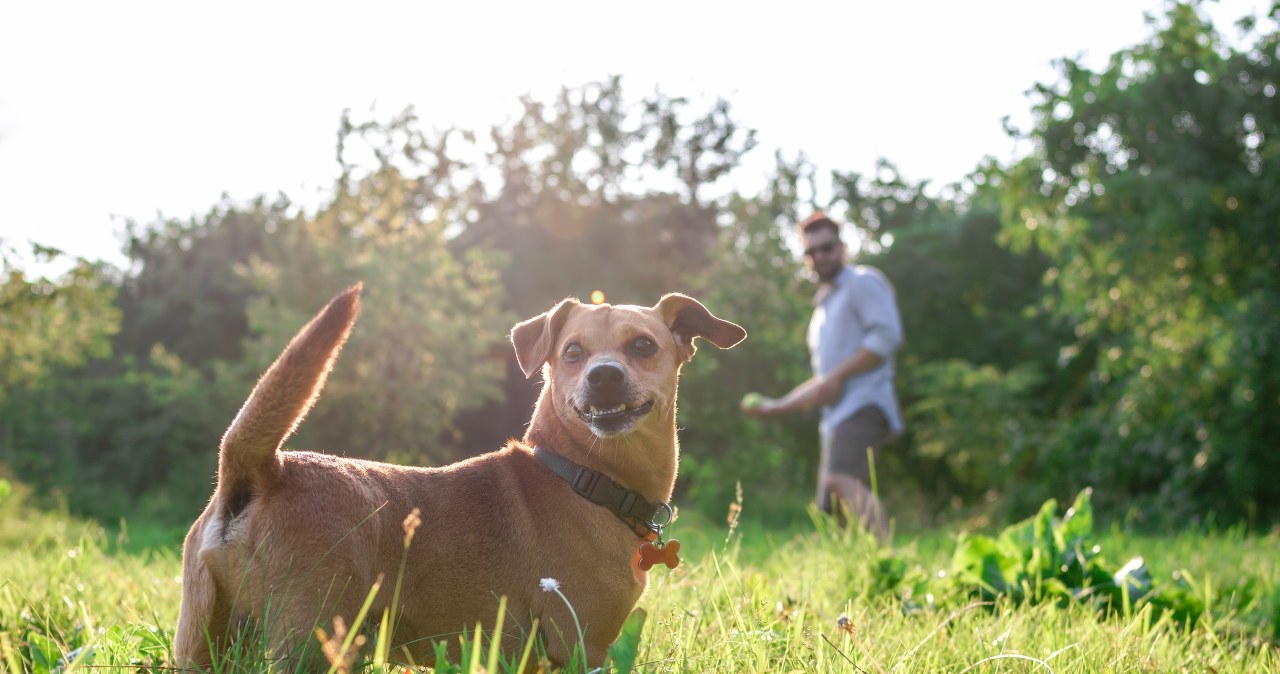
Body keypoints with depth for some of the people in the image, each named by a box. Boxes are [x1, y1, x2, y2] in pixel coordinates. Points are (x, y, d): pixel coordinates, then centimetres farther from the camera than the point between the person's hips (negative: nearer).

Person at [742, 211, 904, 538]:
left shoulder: (862, 282, 5)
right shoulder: (824, 307, 31)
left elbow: (887, 335, -13)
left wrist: (837, 376, -14)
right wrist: (776, 407, 30)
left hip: (862, 405, -10)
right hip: (835, 418, 10)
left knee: (841, 480, -32)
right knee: (831, 511, 1)